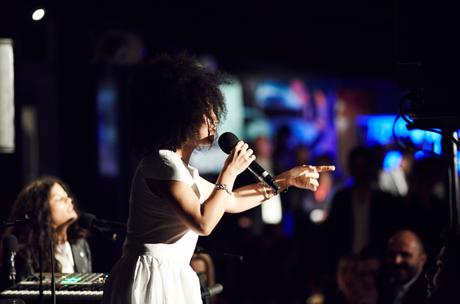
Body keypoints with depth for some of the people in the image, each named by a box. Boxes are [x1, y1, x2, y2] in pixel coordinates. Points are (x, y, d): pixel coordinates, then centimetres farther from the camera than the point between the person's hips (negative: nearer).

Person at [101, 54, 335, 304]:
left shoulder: (180, 168, 18)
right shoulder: (162, 163, -13)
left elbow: (230, 201, 27)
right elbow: (203, 223, -20)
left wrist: (287, 179, 25)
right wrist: (230, 173, -8)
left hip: (168, 280, 10)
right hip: (152, 280, -10)